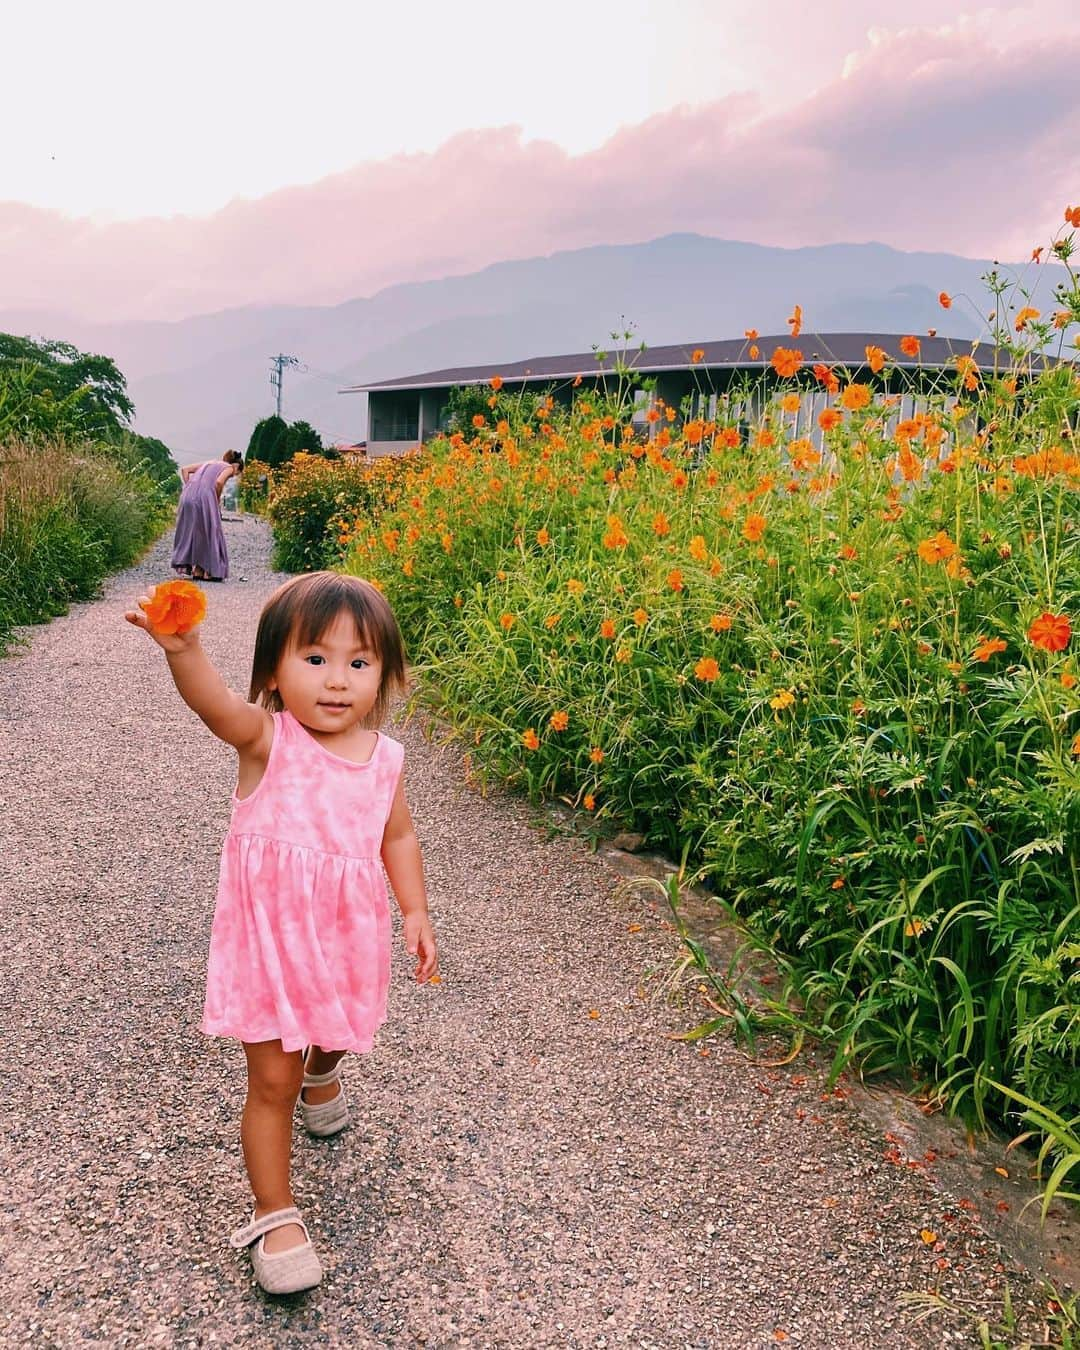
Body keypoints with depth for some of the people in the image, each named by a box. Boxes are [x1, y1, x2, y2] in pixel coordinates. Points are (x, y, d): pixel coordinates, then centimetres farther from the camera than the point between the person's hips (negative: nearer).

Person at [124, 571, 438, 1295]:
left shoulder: (383, 757, -6)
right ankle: (276, 1214, 21)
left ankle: (321, 1072, 66)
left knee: (337, 1034, 30)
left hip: (350, 938, 5)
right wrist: (183, 648, -62)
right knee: (272, 1082, 1)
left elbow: (398, 836, 10)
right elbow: (215, 701, -42)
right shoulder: (266, 740, -20)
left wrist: (415, 912, 5)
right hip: (269, 938, -4)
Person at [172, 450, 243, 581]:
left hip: (188, 496, 6)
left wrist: (188, 487, 16)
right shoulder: (229, 467, 11)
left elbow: (185, 469, 21)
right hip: (204, 497, -6)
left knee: (188, 530, 16)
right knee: (209, 533, 5)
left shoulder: (209, 462, 30)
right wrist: (217, 501, 2)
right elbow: (219, 482, -10)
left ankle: (186, 565, 18)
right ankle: (208, 571, 7)